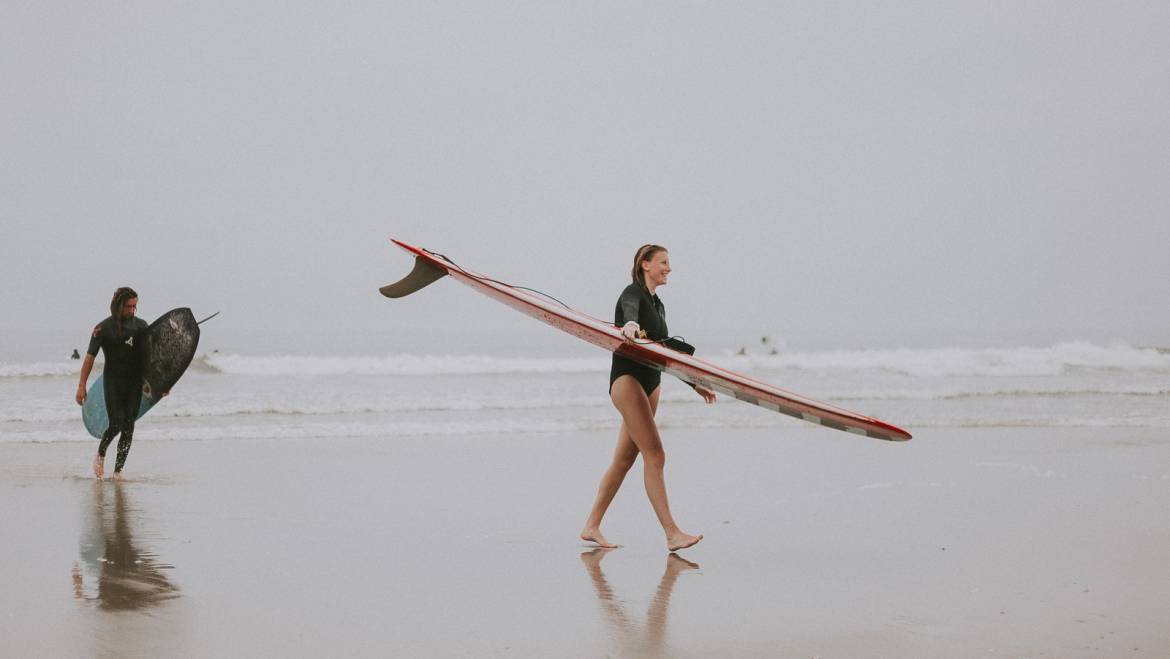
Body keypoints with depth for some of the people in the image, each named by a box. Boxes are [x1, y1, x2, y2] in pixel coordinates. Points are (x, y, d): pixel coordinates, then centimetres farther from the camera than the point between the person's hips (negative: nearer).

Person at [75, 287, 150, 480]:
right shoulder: (103, 328, -3)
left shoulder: (141, 326, 8)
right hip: (112, 382, -3)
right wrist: (82, 386, -8)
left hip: (134, 383, 3)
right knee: (116, 424, -13)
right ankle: (100, 454, 15)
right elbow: (90, 357, -3)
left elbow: (148, 356, 15)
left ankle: (118, 470, 5)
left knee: (128, 427, -1)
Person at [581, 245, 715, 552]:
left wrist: (695, 384, 27)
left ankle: (592, 527, 13)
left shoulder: (658, 305, 21)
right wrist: (630, 325, -55)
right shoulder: (633, 293, -6)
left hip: (650, 384, 9)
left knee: (624, 459, 7)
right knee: (655, 455, -16)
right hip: (627, 379, -9)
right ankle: (672, 534, -20)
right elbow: (630, 309, -31)